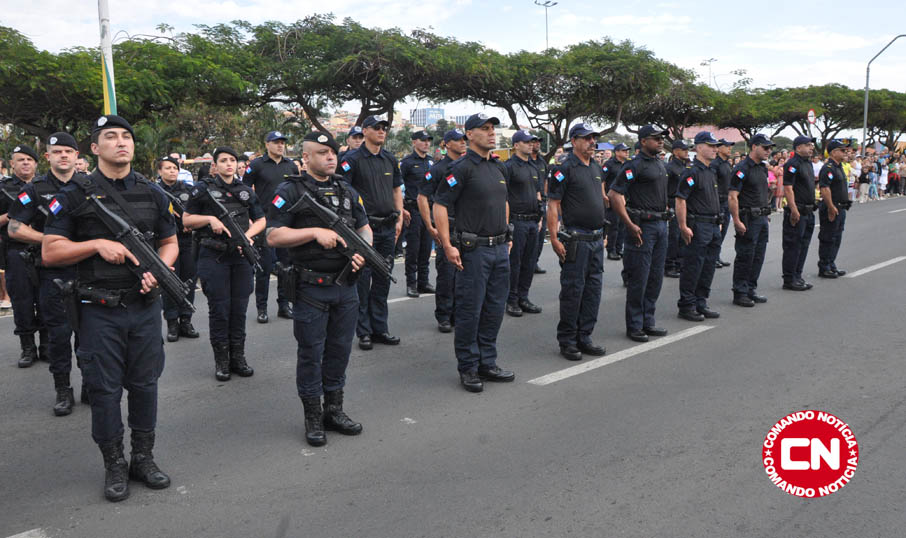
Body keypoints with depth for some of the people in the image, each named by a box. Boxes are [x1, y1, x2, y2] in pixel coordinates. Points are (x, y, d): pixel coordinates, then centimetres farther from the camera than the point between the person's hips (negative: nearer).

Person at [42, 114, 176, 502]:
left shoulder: (152, 194, 8)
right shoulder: (76, 195, -3)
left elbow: (170, 242, 13)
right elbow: (50, 251, -5)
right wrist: (99, 244, -17)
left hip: (145, 306, 3)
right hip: (100, 310, -3)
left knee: (145, 383, 10)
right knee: (104, 389, 4)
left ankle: (143, 458, 24)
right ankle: (114, 466, 18)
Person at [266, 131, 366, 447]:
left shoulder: (347, 191, 13)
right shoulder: (290, 192, -6)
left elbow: (364, 228, 17)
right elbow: (273, 236, -13)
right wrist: (315, 232, -21)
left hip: (345, 287, 5)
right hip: (311, 288, -5)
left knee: (340, 350, 13)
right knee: (311, 353, 4)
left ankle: (334, 410, 27)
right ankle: (313, 417, 16)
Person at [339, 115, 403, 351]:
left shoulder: (390, 159, 13)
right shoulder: (352, 159, -6)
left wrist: (399, 218, 13)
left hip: (388, 227, 6)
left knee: (382, 280, 11)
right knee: (362, 280, -1)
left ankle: (379, 329, 20)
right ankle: (363, 331, 8)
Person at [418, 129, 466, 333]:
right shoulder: (438, 168, -5)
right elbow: (422, 197, -7)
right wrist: (431, 227, -12)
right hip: (446, 228, -5)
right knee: (446, 274, -2)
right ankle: (443, 317, 7)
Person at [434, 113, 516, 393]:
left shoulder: (499, 167, 13)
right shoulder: (462, 168, -10)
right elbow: (439, 205, -13)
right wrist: (448, 246, -18)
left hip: (500, 248, 7)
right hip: (473, 249, -7)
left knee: (495, 309, 12)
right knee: (470, 310, 0)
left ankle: (487, 363, 24)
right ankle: (468, 368, 11)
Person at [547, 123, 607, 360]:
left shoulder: (597, 169, 15)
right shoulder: (565, 169, -9)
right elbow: (553, 205, -12)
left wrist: (602, 233, 19)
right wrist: (554, 238, -17)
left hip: (597, 239, 8)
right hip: (576, 240, -8)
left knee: (593, 289, 10)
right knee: (573, 290, -3)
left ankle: (584, 338, 19)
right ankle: (567, 341, 7)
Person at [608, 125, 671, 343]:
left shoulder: (660, 164, 15)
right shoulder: (635, 165, -12)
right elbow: (614, 194, -18)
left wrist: (665, 213, 18)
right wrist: (630, 225, -20)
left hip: (661, 225, 9)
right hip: (643, 226, -8)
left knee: (656, 278, 12)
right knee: (638, 279, -3)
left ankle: (647, 322, 22)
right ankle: (634, 327, 6)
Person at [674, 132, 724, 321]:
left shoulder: (712, 171, 16)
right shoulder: (691, 172, -12)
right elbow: (680, 200, -18)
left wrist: (718, 222, 20)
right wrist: (683, 227, -21)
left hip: (713, 227, 9)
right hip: (697, 227, -9)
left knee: (708, 268, 12)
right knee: (692, 268, -3)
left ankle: (700, 304, 21)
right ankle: (686, 306, 5)